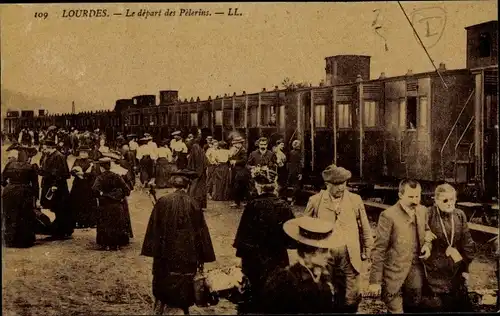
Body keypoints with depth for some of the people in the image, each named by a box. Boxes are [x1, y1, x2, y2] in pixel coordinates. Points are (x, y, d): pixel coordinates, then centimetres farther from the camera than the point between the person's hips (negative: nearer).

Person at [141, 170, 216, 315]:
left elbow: (154, 228, -1)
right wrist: (202, 258, 5)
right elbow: (201, 231, -4)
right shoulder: (193, 204, -9)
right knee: (184, 287, 12)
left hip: (166, 255, 1)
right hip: (187, 256, -1)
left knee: (162, 289, 17)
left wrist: (154, 251, 9)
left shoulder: (163, 201, -7)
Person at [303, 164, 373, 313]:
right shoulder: (315, 201, -3)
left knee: (351, 299, 6)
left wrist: (367, 250, 11)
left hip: (350, 257, 0)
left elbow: (364, 227, 9)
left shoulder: (355, 200, 0)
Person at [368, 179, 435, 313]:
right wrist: (375, 281, -15)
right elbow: (378, 250, -15)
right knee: (395, 310, 5)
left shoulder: (423, 211, 1)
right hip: (394, 275, -5)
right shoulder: (388, 216, -17)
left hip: (416, 272, 5)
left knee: (415, 308, 16)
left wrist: (427, 244, -3)